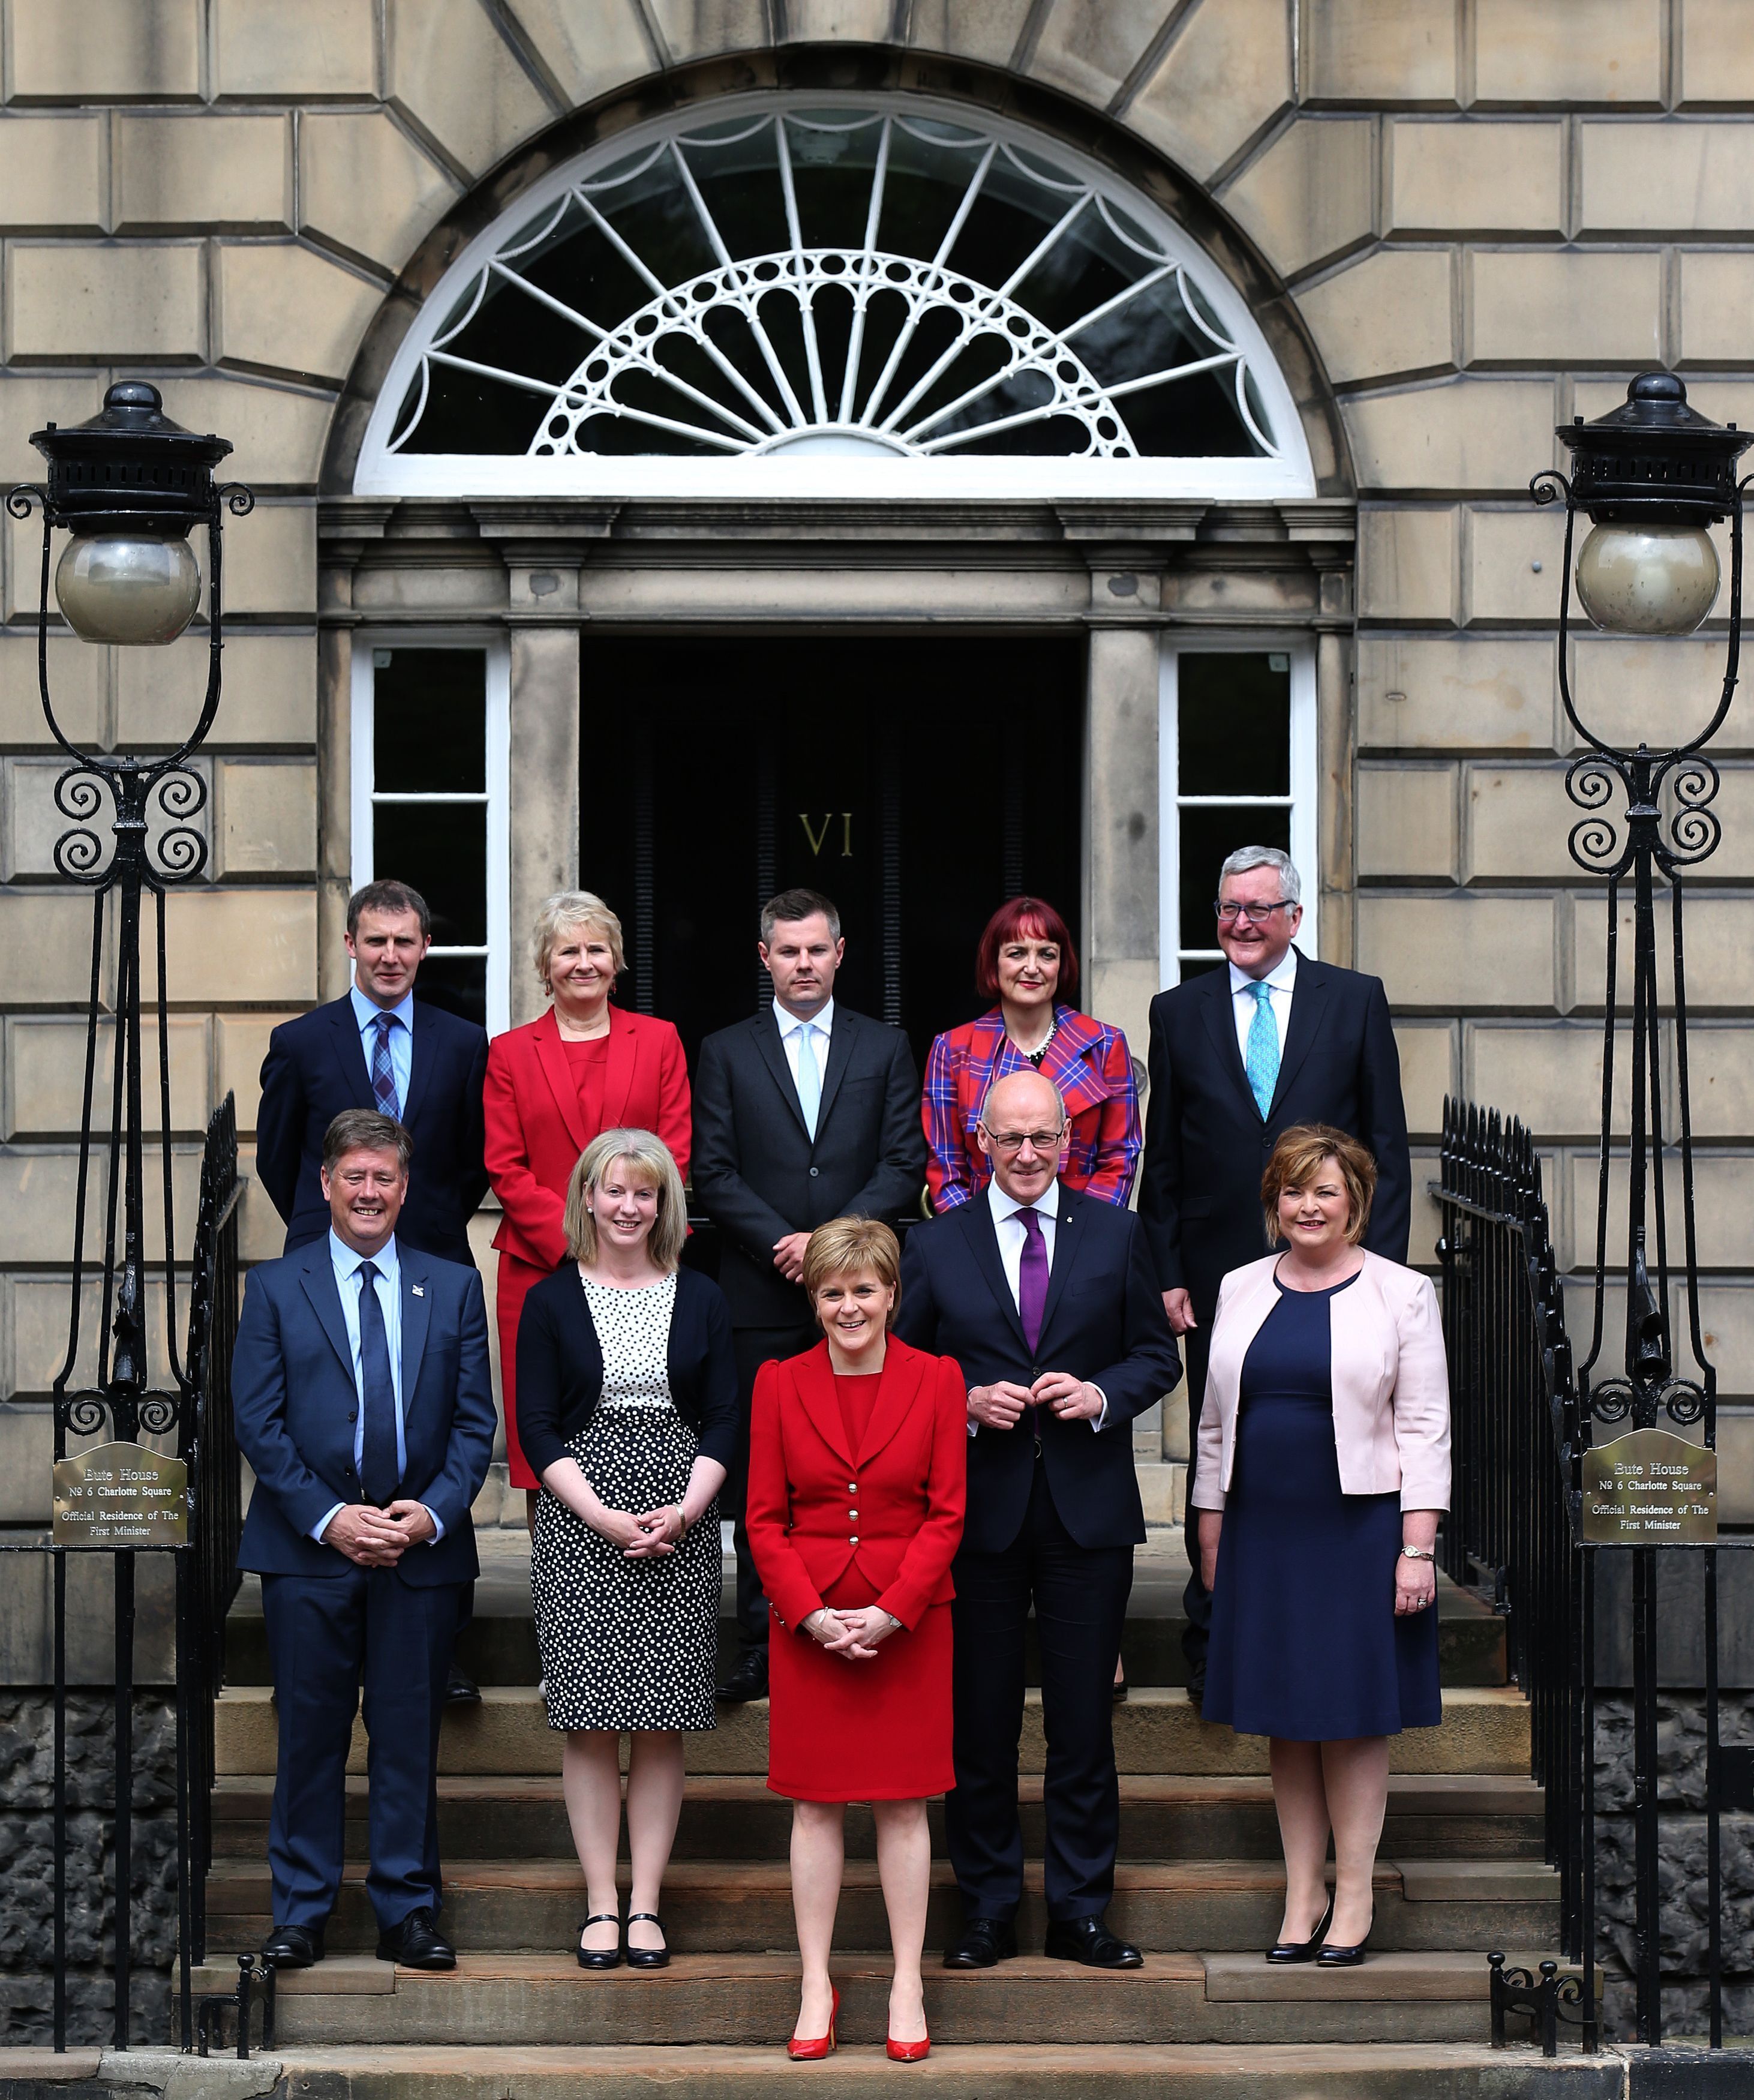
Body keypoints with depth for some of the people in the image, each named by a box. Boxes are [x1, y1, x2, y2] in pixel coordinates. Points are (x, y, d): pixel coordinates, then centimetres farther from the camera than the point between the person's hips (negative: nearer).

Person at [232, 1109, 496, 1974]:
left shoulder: (454, 1288, 9)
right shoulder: (275, 1287, 5)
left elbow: (474, 1421, 6)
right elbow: (257, 1421, -1)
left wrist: (433, 1512, -9)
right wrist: (327, 1517, -11)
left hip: (422, 1546, 1)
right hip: (308, 1545, -1)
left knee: (410, 1735, 4)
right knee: (310, 1735, 2)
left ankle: (408, 1911, 12)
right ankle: (300, 1910, 11)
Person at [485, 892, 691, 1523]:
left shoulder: (659, 1041, 11)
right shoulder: (510, 1052, 10)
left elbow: (675, 1156, 5)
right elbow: (506, 1170, 3)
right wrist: (573, 1239, -9)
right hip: (540, 1270, 0)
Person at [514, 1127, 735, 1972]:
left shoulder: (699, 1299, 9)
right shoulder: (552, 1300, 4)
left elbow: (723, 1419, 6)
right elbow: (537, 1428, 0)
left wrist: (685, 1511, -10)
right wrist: (604, 1518, -12)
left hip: (682, 1527, 1)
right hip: (579, 1522, -1)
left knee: (662, 1724, 1)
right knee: (590, 1721, -2)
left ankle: (646, 1904, 6)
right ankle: (601, 1904, 5)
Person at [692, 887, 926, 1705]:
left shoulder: (886, 1048, 10)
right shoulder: (726, 1052, 9)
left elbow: (904, 1166, 3)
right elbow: (714, 1174, 3)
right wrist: (783, 1244, -11)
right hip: (762, 1296, 0)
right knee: (759, 1475, 0)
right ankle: (761, 1644, 4)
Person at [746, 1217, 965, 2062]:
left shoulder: (937, 1380, 0)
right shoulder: (780, 1383, 2)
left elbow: (947, 1515, -2)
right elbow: (764, 1519, 1)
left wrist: (891, 1611, -13)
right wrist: (812, 1612, -11)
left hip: (908, 1624, -1)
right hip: (808, 1621, 1)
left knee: (903, 1803, 4)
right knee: (816, 1803, 4)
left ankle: (907, 1987, 10)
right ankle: (817, 1987, 11)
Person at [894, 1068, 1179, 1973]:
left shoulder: (1115, 1235, 6)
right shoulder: (933, 1246, 5)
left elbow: (1158, 1355, 9)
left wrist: (1102, 1395, -10)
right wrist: (968, 1405, -11)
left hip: (1087, 1506, 0)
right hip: (979, 1512, 0)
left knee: (1084, 1721, 3)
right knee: (980, 1722, 5)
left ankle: (1080, 1913, 12)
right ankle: (987, 1910, 15)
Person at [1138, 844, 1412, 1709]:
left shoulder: (1355, 1001, 4)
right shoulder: (1179, 1012, 7)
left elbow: (1387, 1145, 3)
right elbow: (1162, 1158, 7)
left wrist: (1379, 1269, -4)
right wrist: (1165, 1273, 0)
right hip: (1220, 1273, 1)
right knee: (1216, 1465, 5)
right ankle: (1213, 1645, 13)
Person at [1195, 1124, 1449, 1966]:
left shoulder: (1401, 1294, -1)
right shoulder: (1242, 1290, 10)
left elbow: (1425, 1426, -4)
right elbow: (1217, 1421, 14)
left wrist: (1417, 1548, -11)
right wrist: (1211, 1539, 11)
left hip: (1359, 1527, -4)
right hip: (1263, 1532, 4)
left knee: (1354, 1715, 1)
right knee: (1286, 1717, 6)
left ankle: (1353, 1897, 9)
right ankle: (1302, 1897, 13)